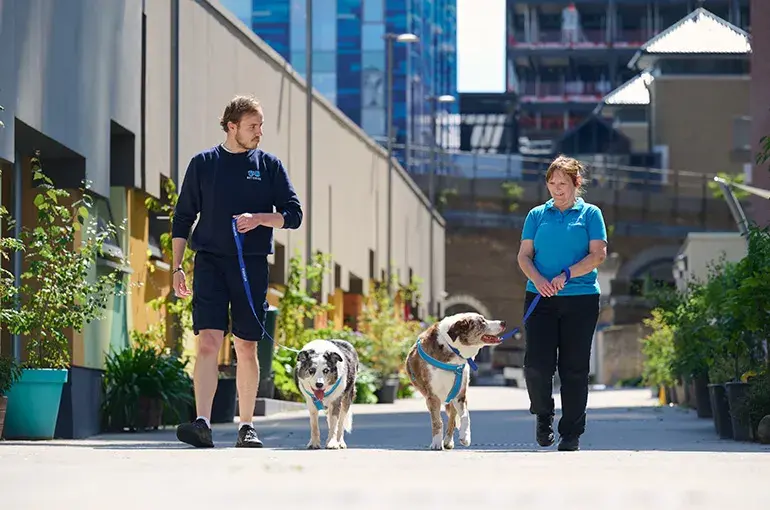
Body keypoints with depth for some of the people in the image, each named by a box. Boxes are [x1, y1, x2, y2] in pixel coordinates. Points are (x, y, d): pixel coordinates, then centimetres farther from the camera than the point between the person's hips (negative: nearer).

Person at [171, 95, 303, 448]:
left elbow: (293, 214, 7)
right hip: (210, 261, -1)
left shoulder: (269, 165, 9)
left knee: (247, 347, 4)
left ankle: (246, 426, 14)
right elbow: (182, 218, 11)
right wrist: (177, 267, 5)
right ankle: (202, 424, -21)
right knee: (208, 341, -14)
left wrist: (259, 218, -12)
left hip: (252, 265, 1)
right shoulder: (202, 164, 8)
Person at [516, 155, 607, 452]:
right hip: (540, 298, 1)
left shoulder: (590, 214, 6)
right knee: (537, 363, -10)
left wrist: (566, 276, -14)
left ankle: (571, 433, 8)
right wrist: (538, 279, -11)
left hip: (581, 298, -1)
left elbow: (598, 254, -2)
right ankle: (543, 415, 16)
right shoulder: (537, 215, 12)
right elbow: (524, 255, 9)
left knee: (574, 368, 0)